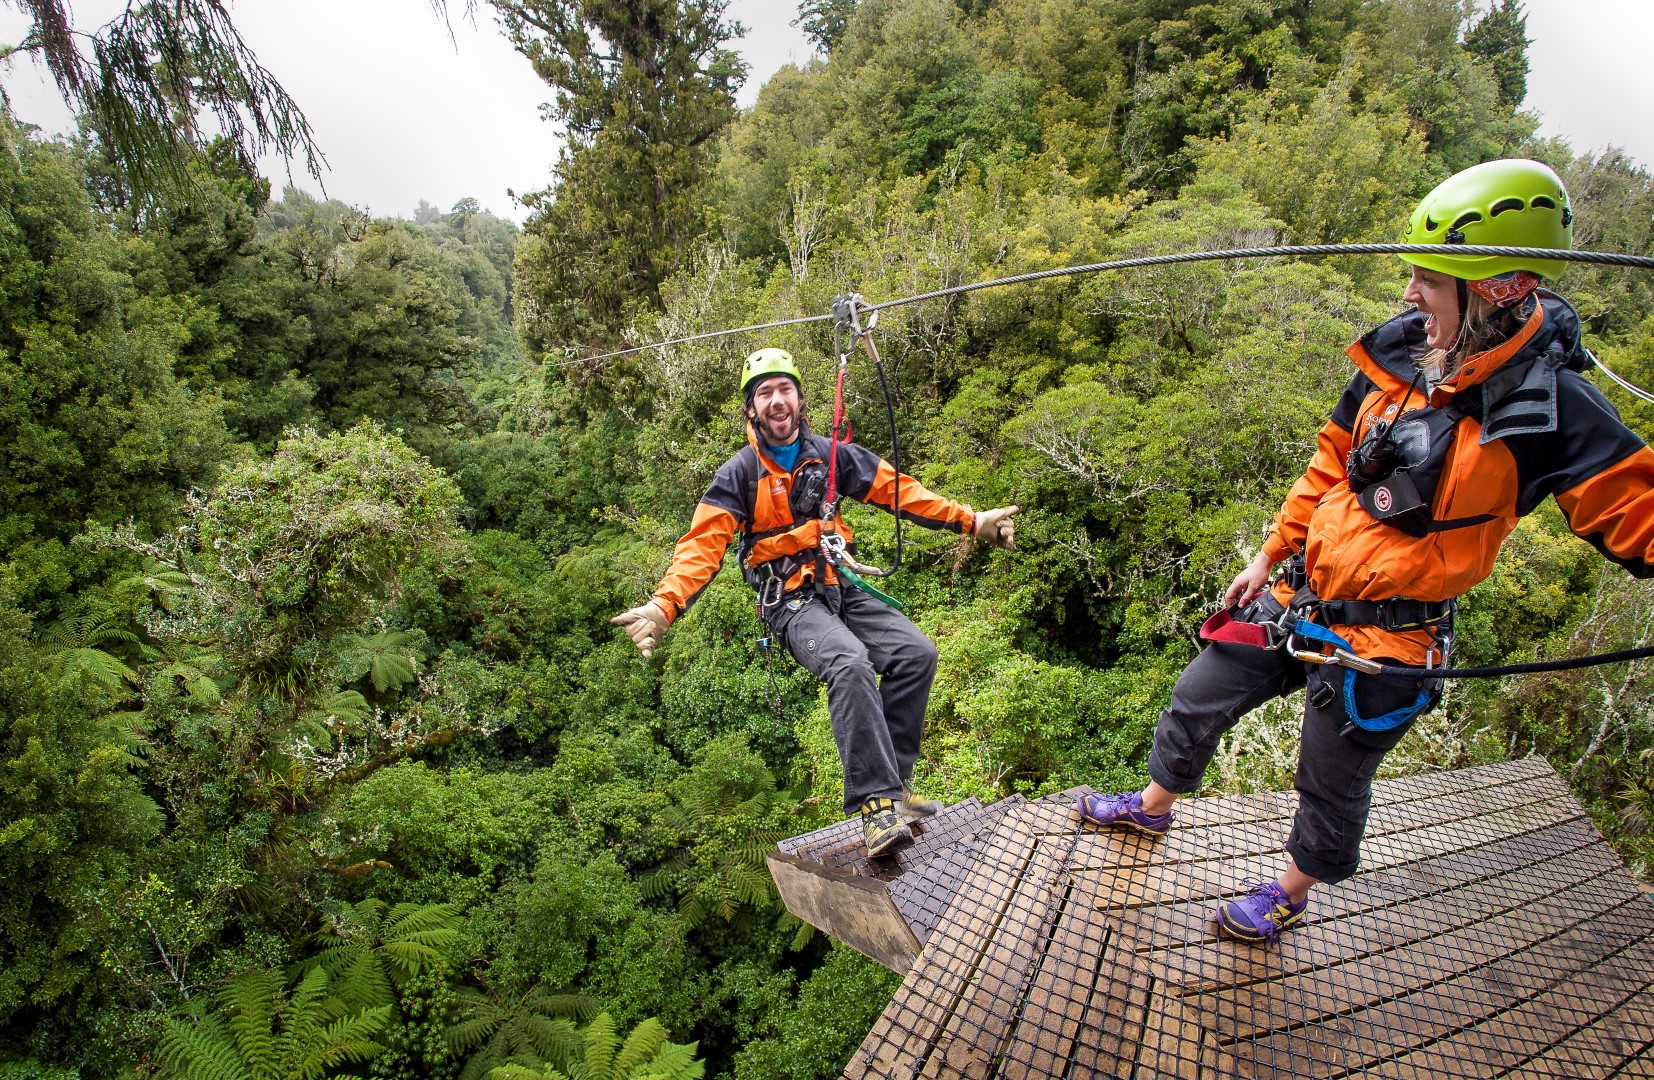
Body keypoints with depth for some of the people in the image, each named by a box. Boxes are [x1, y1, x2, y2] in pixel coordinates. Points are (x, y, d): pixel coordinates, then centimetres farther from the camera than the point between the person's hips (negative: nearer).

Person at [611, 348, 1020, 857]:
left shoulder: (831, 454, 9)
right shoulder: (739, 473, -2)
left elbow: (900, 490, 10)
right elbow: (703, 545, -11)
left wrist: (972, 521, 4)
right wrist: (662, 606, -27)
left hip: (843, 588, 5)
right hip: (790, 602, -4)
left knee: (916, 652, -17)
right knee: (850, 663, -32)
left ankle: (887, 780, -5)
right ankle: (876, 802, -28)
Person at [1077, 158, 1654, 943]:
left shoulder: (1549, 407, -18)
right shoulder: (1398, 355, -3)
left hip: (1384, 638, -5)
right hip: (1297, 595, 5)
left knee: (1332, 784, 15)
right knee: (1195, 700, 16)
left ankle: (1289, 895, 43)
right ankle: (1155, 806, 44)